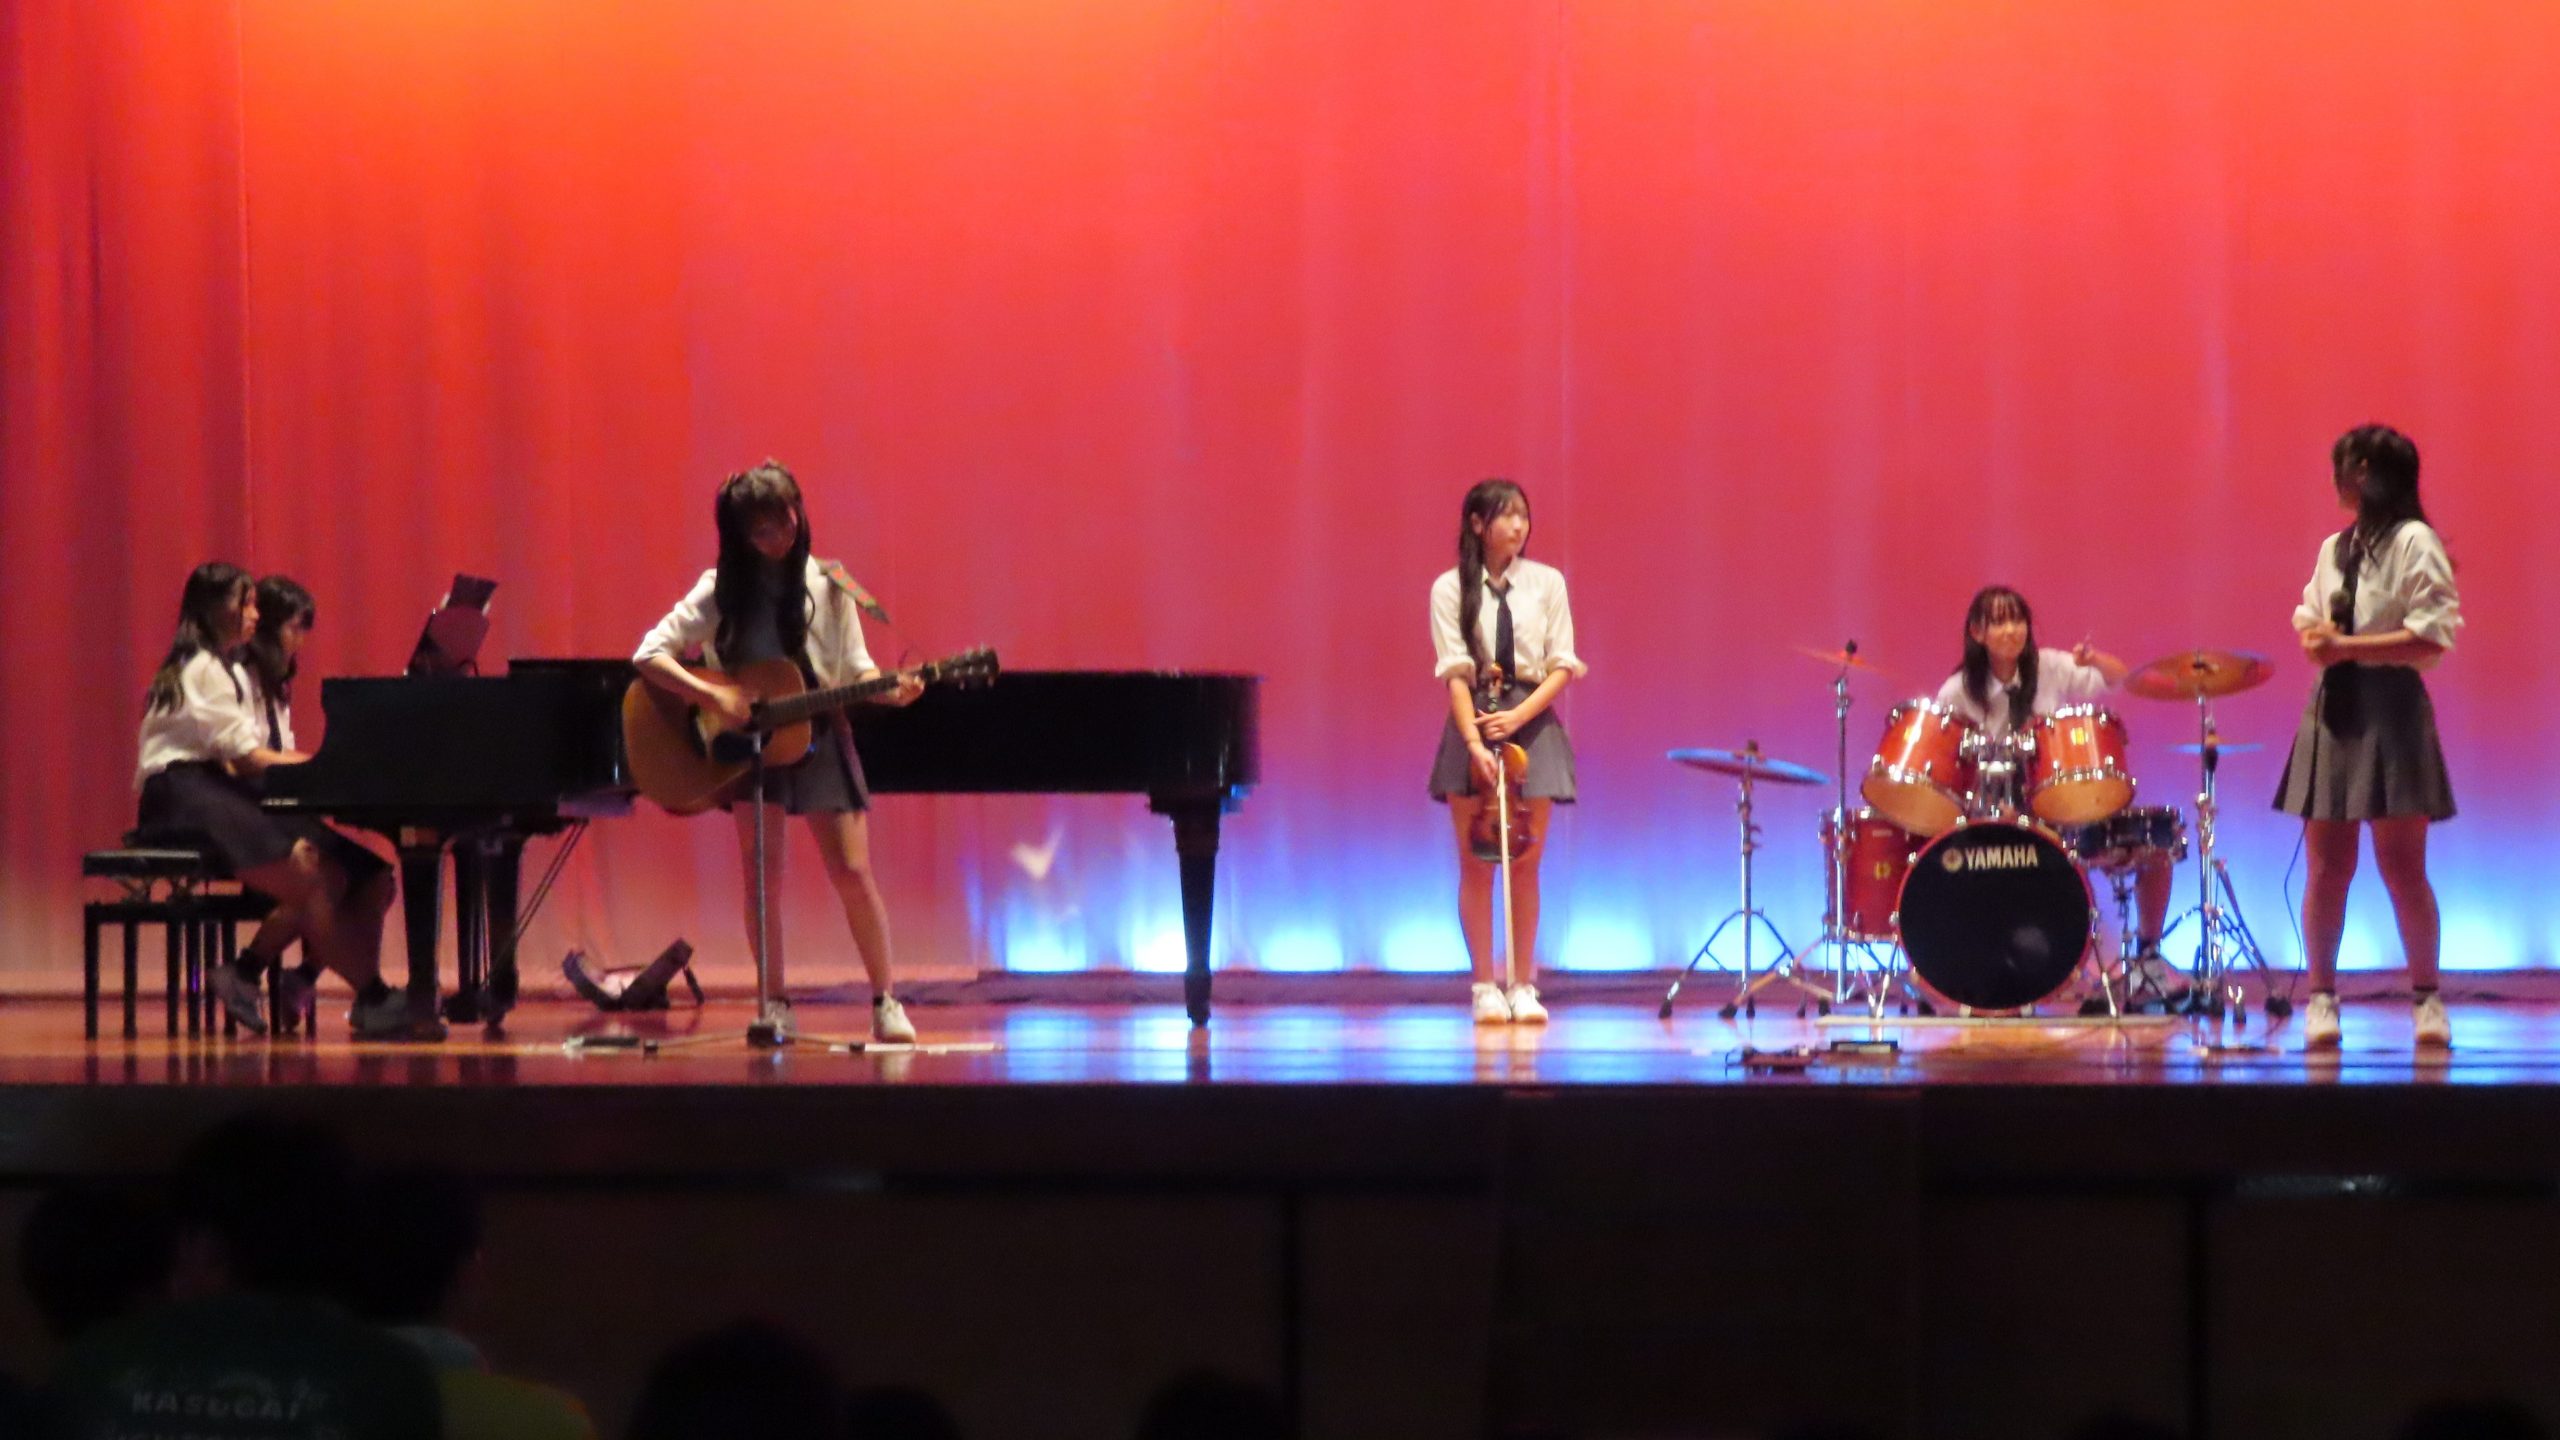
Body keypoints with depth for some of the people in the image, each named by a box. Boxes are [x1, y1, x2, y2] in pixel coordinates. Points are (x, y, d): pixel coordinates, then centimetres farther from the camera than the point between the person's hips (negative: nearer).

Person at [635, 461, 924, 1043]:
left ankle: (886, 1000, 5)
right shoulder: (723, 590, -5)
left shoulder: (827, 585, -2)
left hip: (818, 735, 0)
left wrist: (888, 690, -19)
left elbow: (856, 668, 2)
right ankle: (774, 1005, 5)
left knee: (852, 872, -5)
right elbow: (649, 655, -10)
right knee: (762, 877, -5)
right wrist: (712, 696, -23)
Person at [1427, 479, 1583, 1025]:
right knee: (1475, 863, 1)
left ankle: (1523, 986, 8)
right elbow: (1455, 671, -8)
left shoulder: (1547, 583, 4)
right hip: (1475, 721, -1)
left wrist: (1520, 714, -13)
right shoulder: (1451, 588, -1)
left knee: (1526, 863, 3)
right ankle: (1485, 987, 6)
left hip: (1533, 721, 1)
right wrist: (1474, 741, -19)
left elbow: (1562, 667, 2)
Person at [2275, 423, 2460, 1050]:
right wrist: (2317, 640, -3)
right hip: (2333, 709, 6)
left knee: (2401, 865, -2)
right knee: (2325, 867, 2)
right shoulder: (2335, 548, 16)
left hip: (2390, 710, -6)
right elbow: (2309, 623, 21)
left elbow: (2433, 639, -13)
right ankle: (2321, 998, 6)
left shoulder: (2415, 542, -6)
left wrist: (2347, 646, -15)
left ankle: (2427, 998, 8)